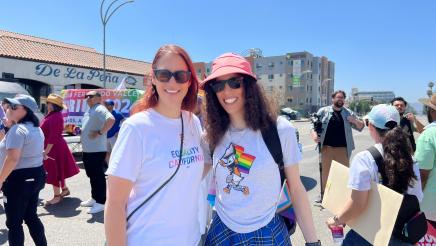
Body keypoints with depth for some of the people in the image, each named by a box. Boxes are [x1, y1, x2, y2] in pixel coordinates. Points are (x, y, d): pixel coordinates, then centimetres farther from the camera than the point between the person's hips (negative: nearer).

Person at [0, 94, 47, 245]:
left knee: (14, 222, 4)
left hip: (19, 179, -9)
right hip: (36, 175, 9)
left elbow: (13, 158, -25)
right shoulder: (37, 129, 12)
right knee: (31, 216, 20)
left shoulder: (17, 129, -17)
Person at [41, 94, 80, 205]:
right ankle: (64, 189, 33)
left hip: (54, 148, -10)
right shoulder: (52, 115, 12)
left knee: (54, 171, -1)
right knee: (58, 170, 19)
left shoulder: (55, 117, -21)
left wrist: (46, 151, -25)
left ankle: (57, 196, 10)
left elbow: (53, 137, -26)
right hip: (55, 147, 10)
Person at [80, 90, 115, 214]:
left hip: (97, 149, -10)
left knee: (98, 176, -4)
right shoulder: (89, 110, 18)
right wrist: (83, 136, 15)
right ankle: (94, 198, 30)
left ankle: (101, 202, 4)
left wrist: (100, 132, -25)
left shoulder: (99, 109, -14)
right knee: (91, 175, 18)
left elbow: (111, 120, -32)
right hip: (87, 149, 10)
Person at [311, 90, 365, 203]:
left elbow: (361, 127, 12)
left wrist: (355, 121, -10)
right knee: (325, 171, 11)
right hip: (327, 147, 0)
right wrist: (314, 134, -18)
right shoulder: (323, 111, 2)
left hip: (342, 148, 1)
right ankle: (323, 194, 24)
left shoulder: (349, 113, 7)